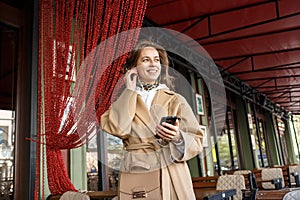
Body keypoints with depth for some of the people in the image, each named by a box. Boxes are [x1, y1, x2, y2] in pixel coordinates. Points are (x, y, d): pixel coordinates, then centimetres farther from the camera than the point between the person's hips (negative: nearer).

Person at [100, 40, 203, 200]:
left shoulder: (175, 100, 3)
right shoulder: (124, 101, 6)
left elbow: (196, 141, 1)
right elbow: (118, 129, -15)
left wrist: (178, 138, -19)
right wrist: (130, 90, -6)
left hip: (171, 175, 0)